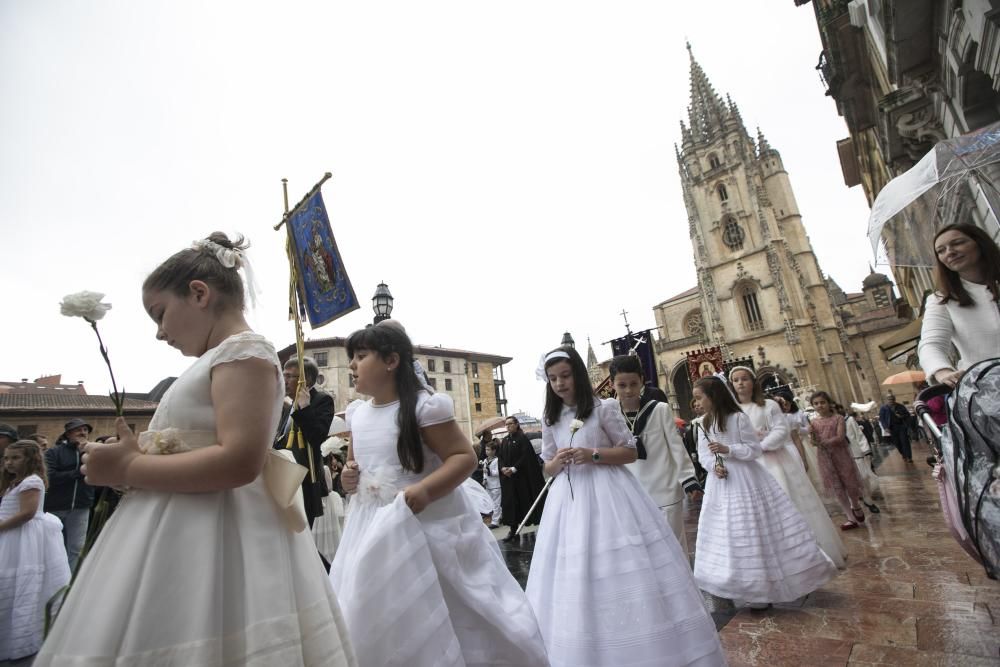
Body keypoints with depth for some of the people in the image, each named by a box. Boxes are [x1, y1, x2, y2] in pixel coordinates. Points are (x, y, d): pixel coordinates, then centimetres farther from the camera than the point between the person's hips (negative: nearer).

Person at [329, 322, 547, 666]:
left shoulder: (422, 406, -16)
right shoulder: (357, 413, 6)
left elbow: (465, 457, -16)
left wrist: (426, 489, -29)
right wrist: (348, 477, -1)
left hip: (425, 525, -6)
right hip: (374, 529, 7)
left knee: (437, 621, 6)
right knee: (372, 618, 17)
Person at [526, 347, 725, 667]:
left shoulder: (604, 408, -6)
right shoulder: (550, 420, 6)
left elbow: (631, 451, -2)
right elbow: (547, 467, 12)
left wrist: (593, 455, -17)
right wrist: (558, 462, -11)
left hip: (608, 495, -4)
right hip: (569, 499, 4)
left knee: (624, 575, 1)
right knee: (574, 582, 9)